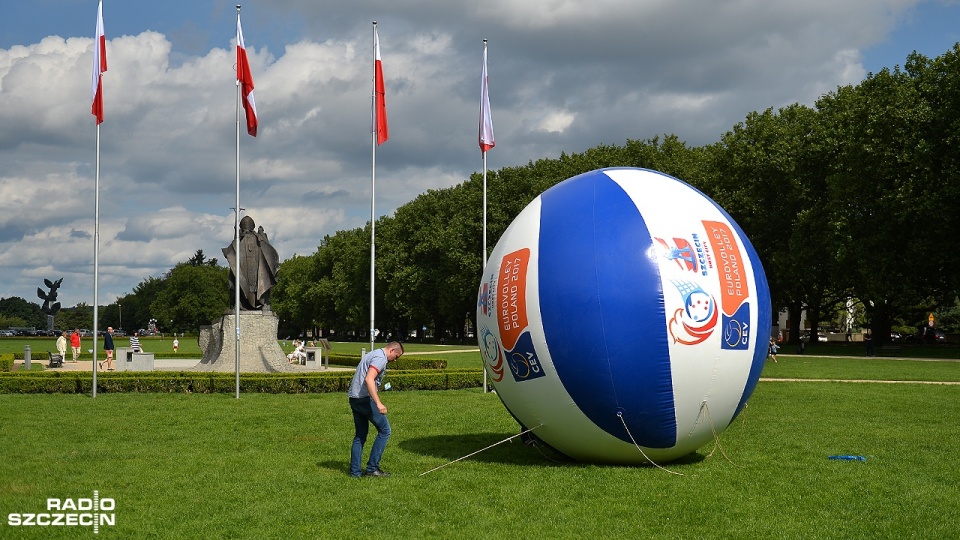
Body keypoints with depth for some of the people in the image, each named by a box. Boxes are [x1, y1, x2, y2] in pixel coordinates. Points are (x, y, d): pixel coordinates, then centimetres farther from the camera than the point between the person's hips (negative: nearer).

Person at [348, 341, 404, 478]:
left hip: (354, 398, 10)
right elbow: (369, 379, -26)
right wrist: (378, 403, -32)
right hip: (365, 399, -10)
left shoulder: (373, 354, 20)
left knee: (360, 435, 15)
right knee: (384, 430, 0)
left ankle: (355, 470, 14)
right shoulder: (380, 358, -12)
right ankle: (372, 467, -1)